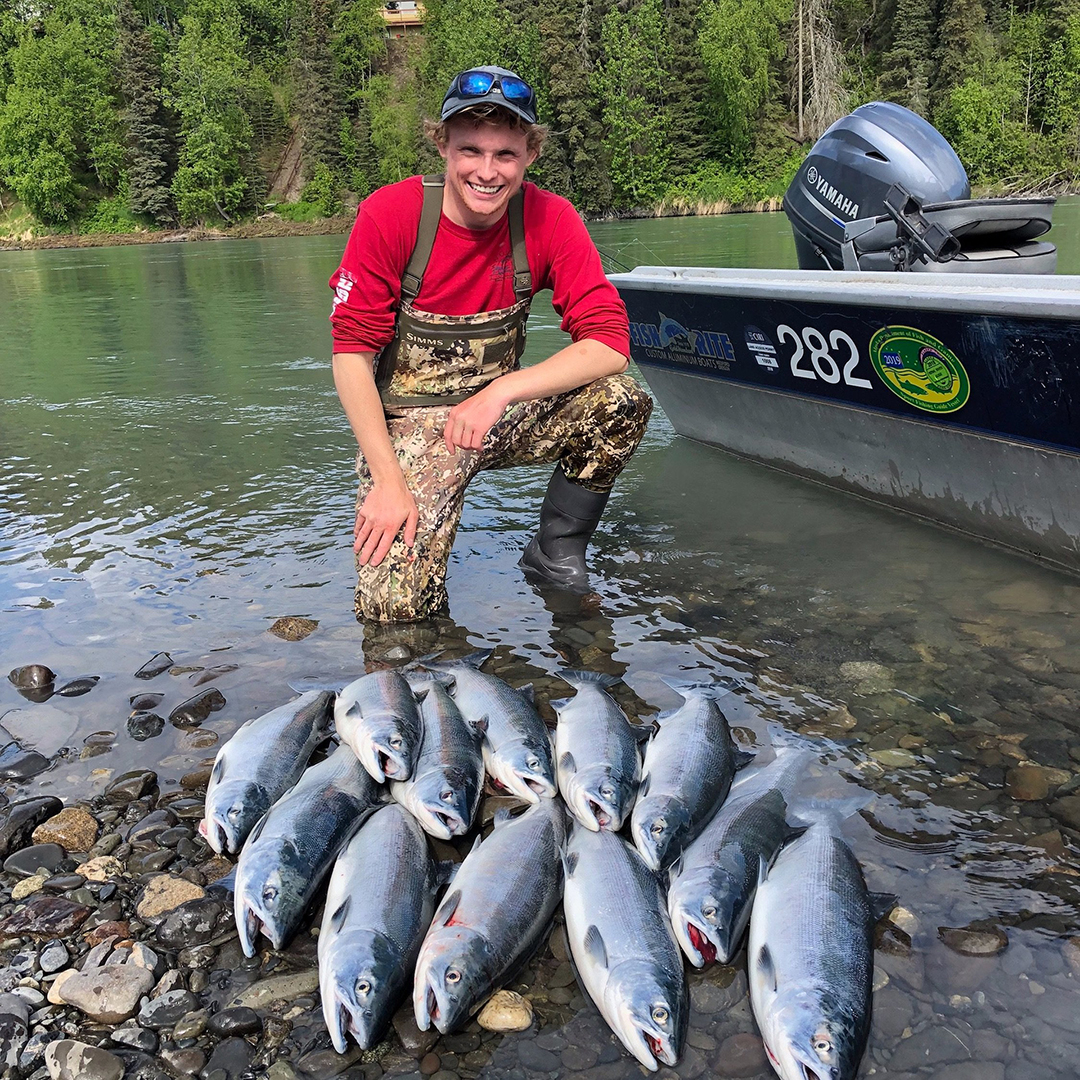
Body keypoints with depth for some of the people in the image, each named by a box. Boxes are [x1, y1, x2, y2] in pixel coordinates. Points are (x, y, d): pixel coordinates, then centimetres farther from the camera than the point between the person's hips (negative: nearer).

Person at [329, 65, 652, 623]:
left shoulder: (550, 218, -9)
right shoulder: (389, 213, -15)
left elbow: (610, 342, -16)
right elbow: (351, 353, -13)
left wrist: (503, 390, -27)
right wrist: (388, 482, -20)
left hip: (500, 412, 3)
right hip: (408, 424, -2)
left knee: (622, 402, -25)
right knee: (394, 607, -20)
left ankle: (555, 553, 0)